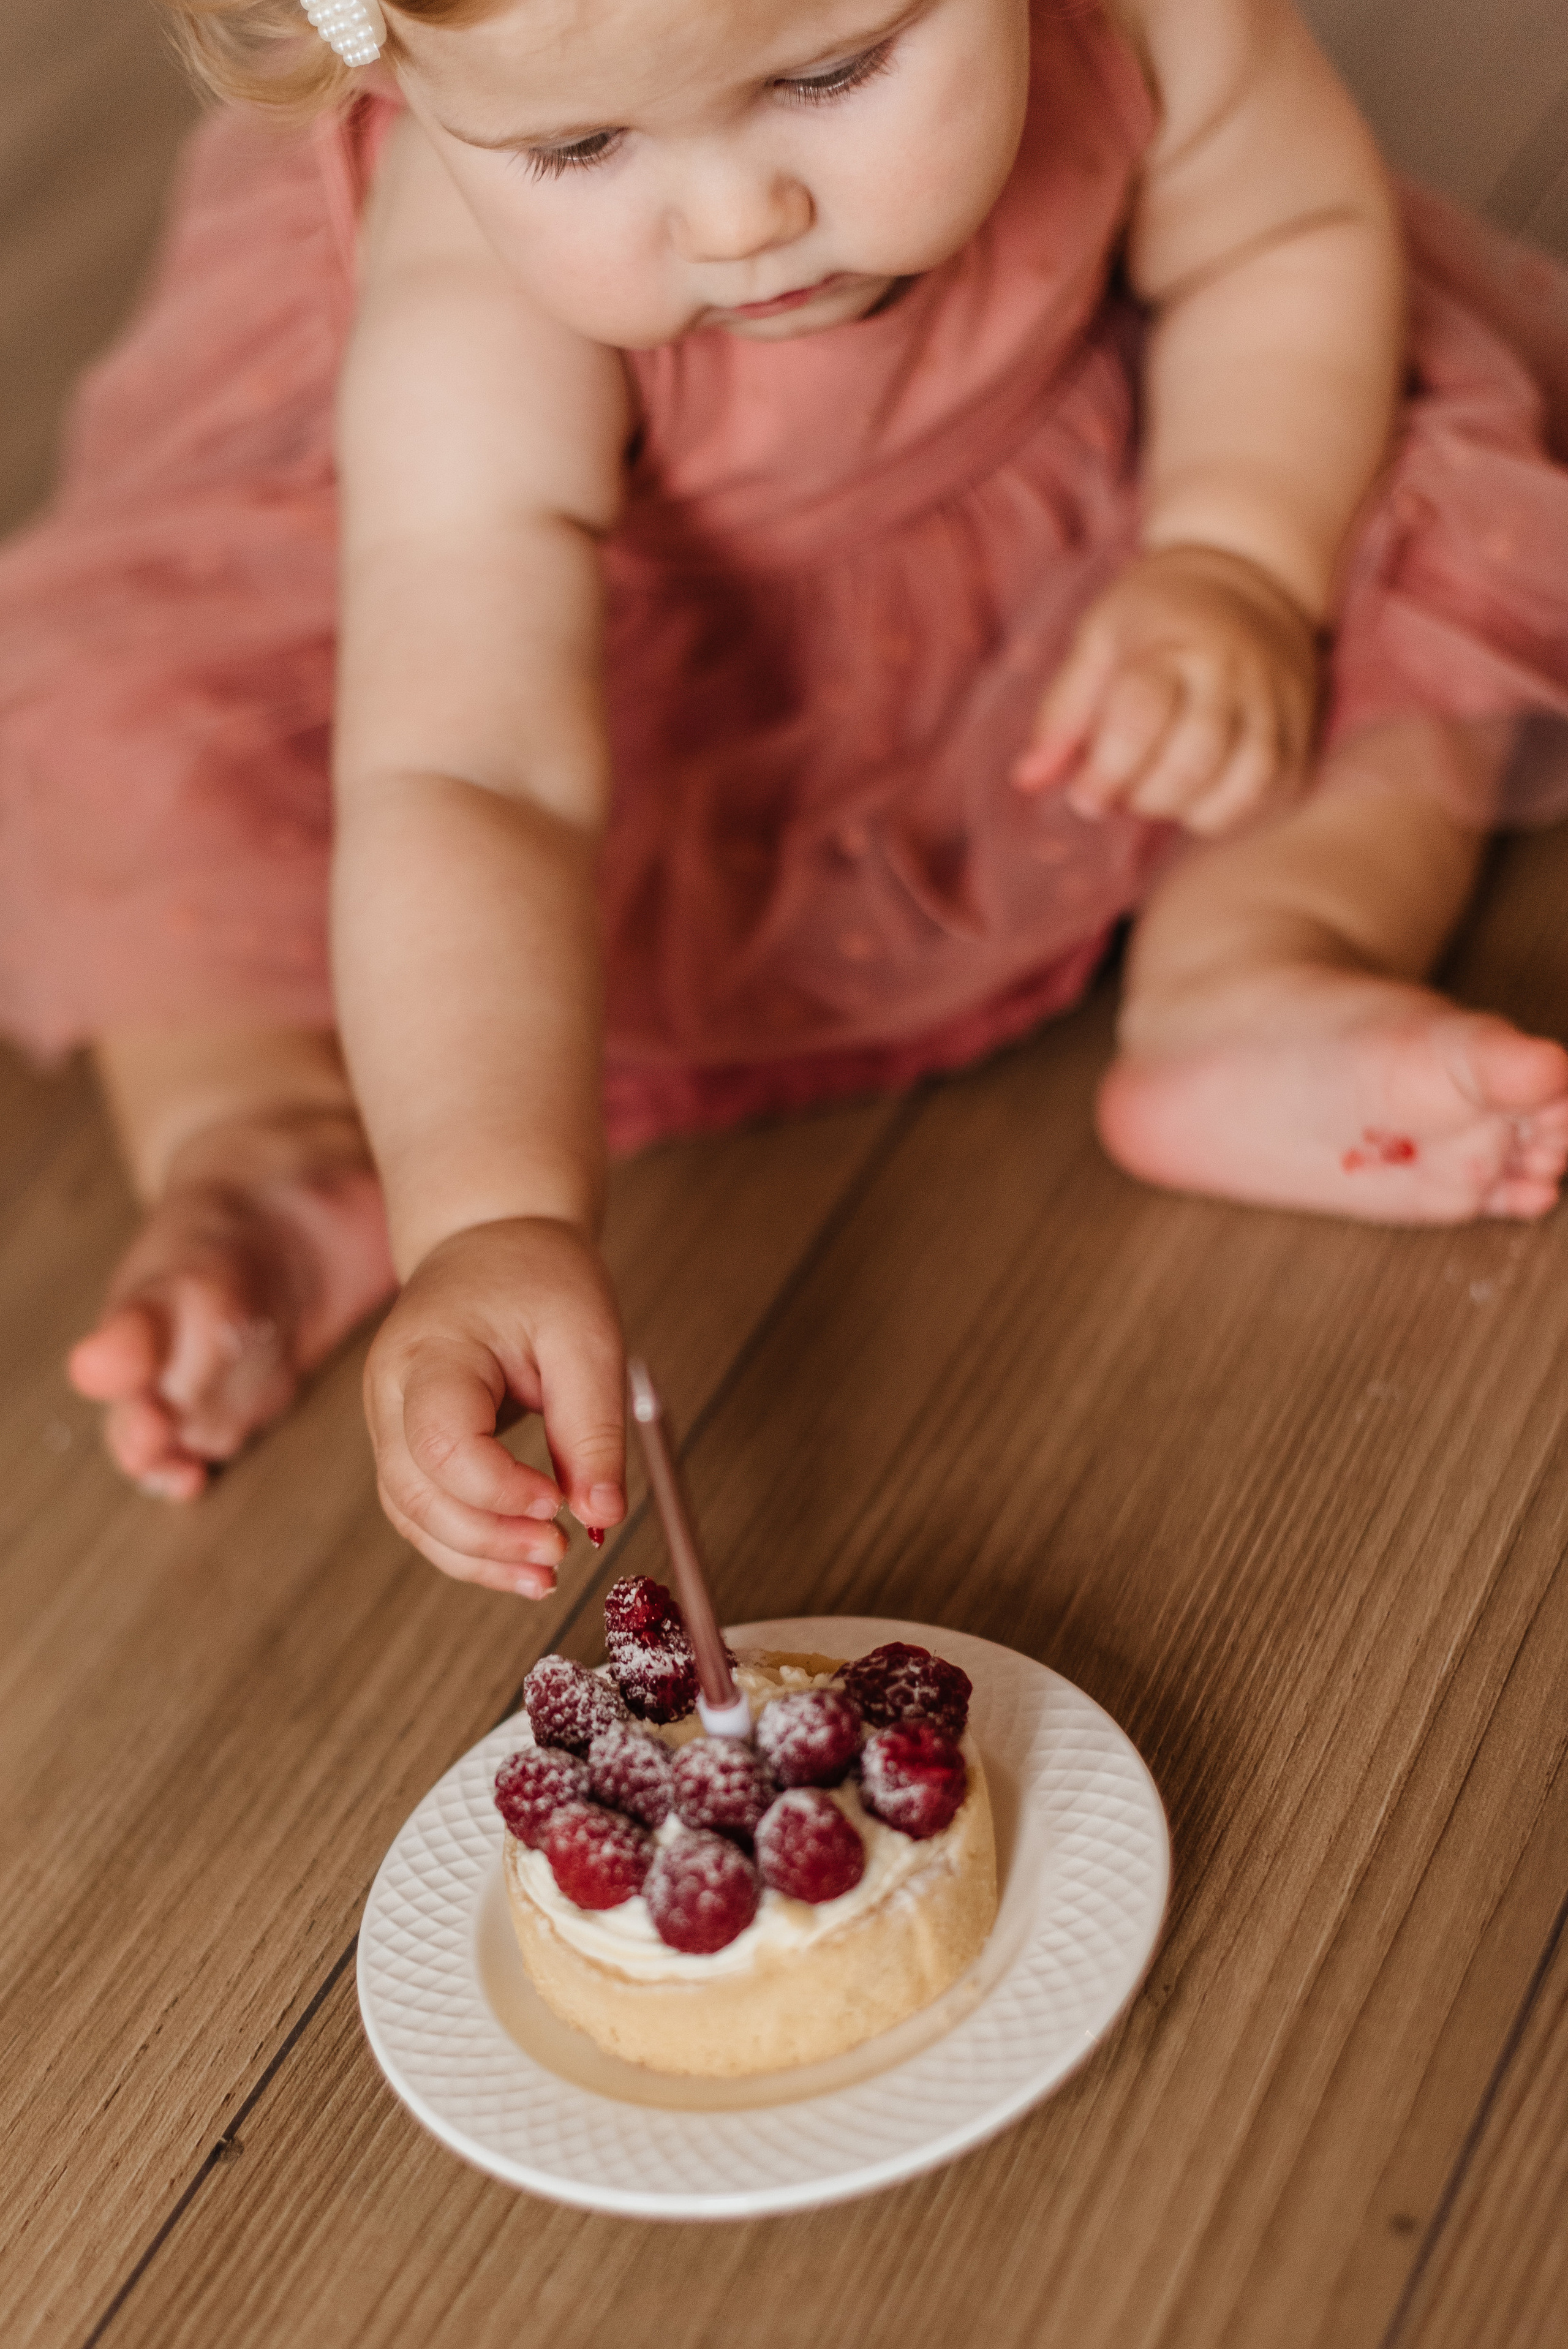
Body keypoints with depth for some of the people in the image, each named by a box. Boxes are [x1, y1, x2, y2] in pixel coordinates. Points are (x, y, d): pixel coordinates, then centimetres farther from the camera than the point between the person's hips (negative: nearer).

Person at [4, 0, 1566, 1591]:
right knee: (148, 719, -20)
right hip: (550, 566, -2)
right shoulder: (474, 335, -44)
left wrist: (1236, 568, -28)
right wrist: (493, 1221, -66)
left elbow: (1290, 235, -13)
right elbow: (462, 783, -53)